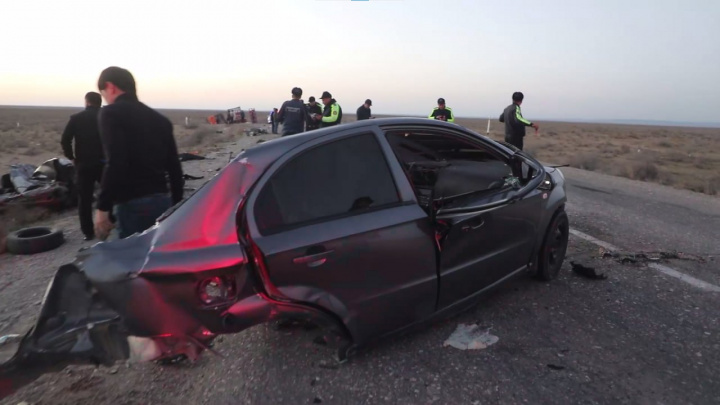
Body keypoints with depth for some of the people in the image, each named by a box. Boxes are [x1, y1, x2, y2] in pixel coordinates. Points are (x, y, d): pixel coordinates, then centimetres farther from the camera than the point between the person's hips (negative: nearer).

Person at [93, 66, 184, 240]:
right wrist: (176, 206, 21)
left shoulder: (111, 113, -3)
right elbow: (175, 167, 16)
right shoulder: (159, 118, 17)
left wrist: (103, 207, -13)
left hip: (133, 205, -7)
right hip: (163, 202, 7)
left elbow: (115, 163, -17)